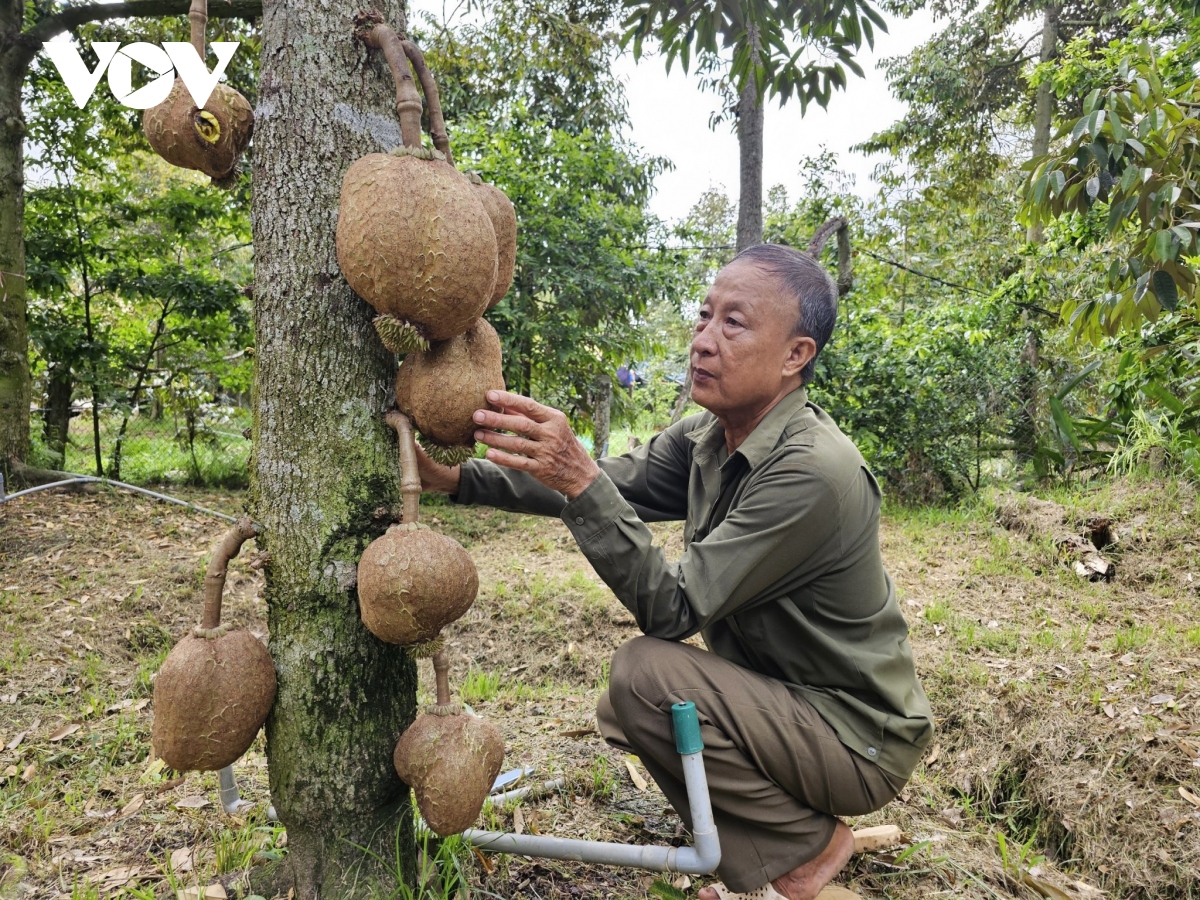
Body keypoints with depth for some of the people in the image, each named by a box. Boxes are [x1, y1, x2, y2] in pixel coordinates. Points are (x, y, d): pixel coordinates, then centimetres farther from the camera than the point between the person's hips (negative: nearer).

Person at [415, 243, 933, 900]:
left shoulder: (814, 473, -29)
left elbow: (673, 609, -30)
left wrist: (580, 479, -39)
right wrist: (460, 478, -12)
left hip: (862, 742, -8)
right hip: (782, 698, 8)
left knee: (646, 673, -24)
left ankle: (807, 847, -1)